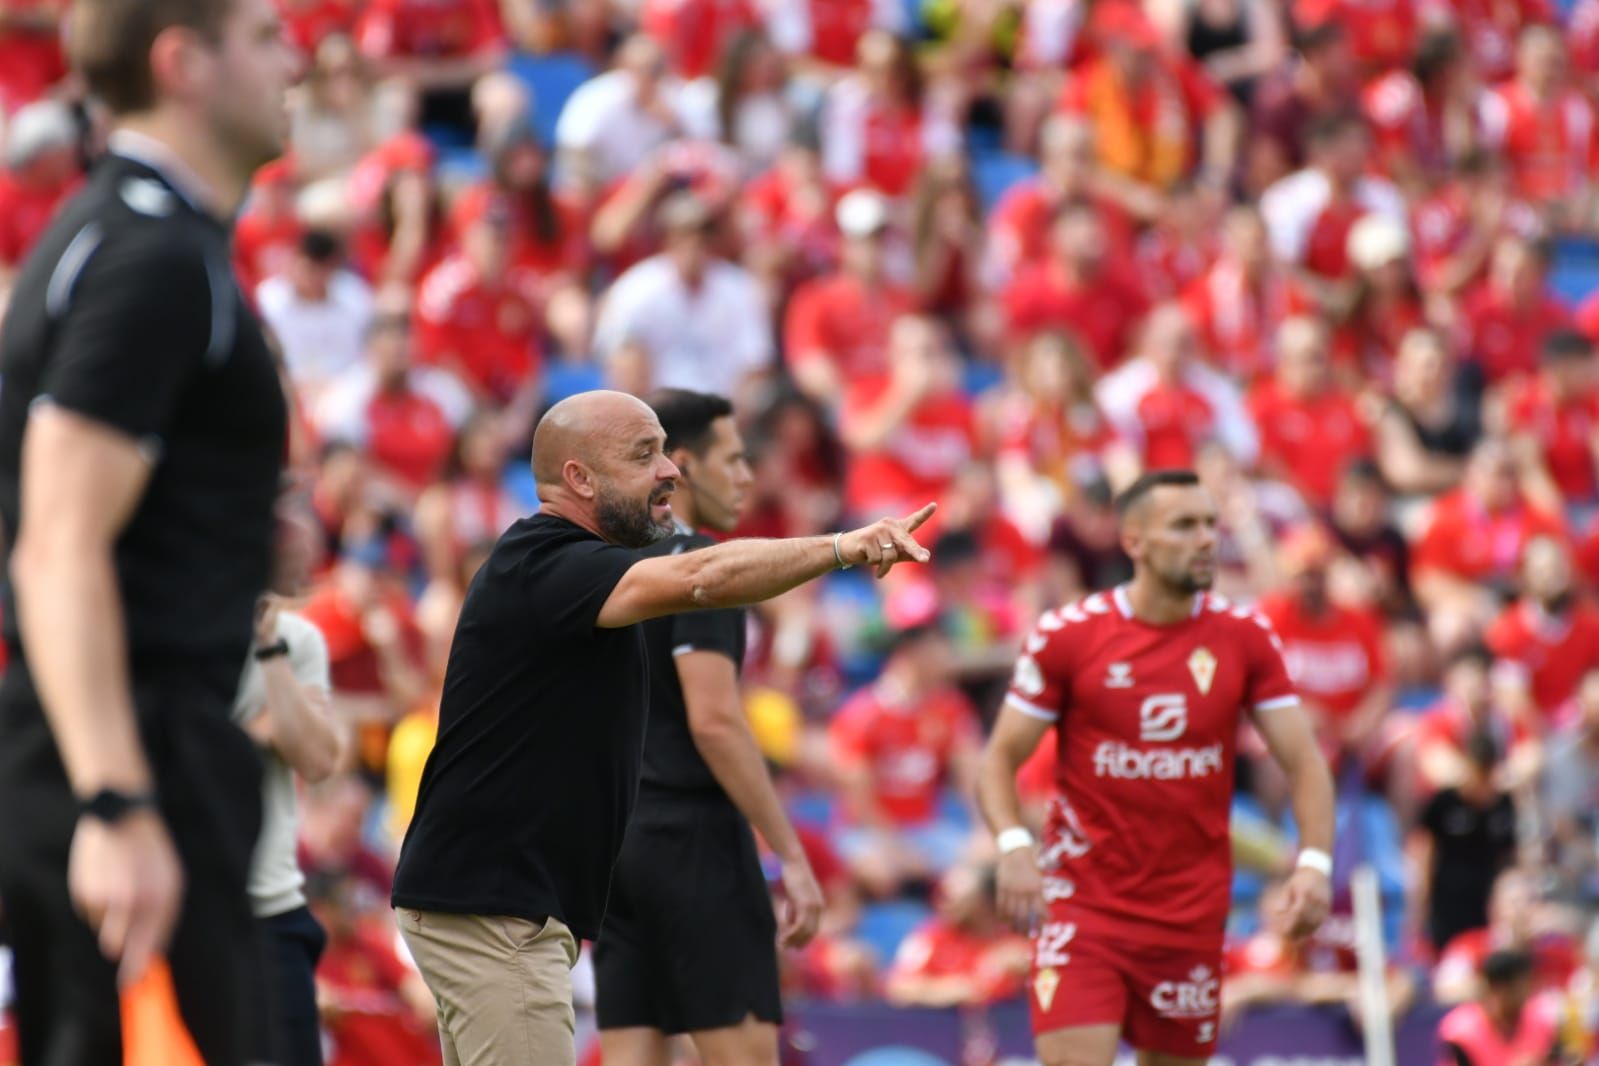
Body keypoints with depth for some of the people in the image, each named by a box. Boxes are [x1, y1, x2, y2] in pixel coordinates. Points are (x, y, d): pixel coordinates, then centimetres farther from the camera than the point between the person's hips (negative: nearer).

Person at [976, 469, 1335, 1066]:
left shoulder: (1246, 637, 2)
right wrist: (1013, 846, -19)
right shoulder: (1068, 635, -5)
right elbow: (1000, 759, -1)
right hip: (1084, 900, -3)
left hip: (1192, 916, 3)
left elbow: (1303, 762, 2)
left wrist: (1314, 861, -15)